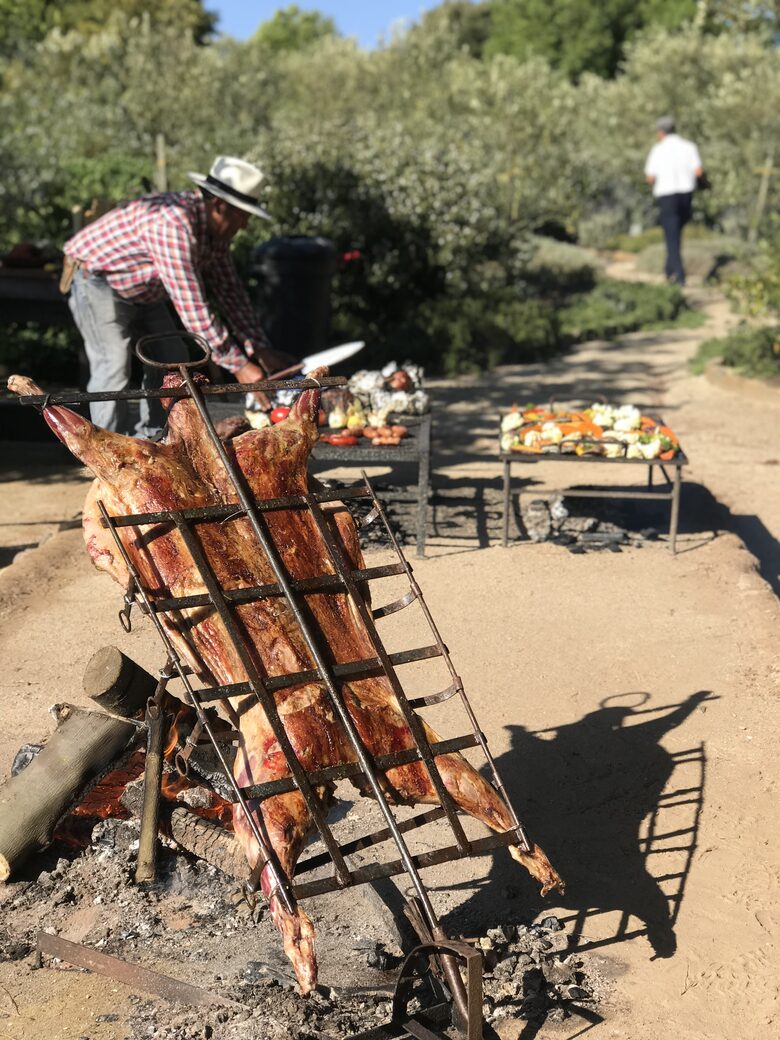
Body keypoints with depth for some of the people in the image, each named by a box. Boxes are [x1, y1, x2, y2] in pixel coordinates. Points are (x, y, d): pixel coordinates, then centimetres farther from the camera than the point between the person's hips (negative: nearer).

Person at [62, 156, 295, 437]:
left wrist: (262, 350, -6)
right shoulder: (173, 223, -36)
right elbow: (192, 307, -38)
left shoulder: (214, 226, -6)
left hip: (142, 289, 9)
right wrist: (238, 365, -34)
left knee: (171, 359, 5)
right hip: (96, 278, -9)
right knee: (113, 365, -18)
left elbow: (229, 291, 1)